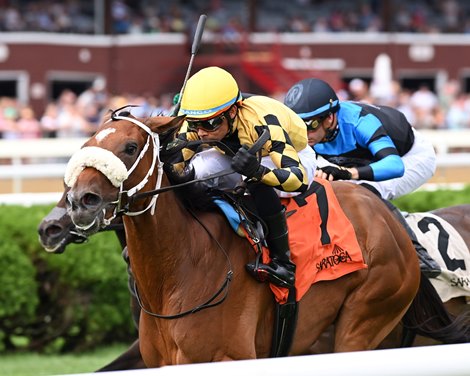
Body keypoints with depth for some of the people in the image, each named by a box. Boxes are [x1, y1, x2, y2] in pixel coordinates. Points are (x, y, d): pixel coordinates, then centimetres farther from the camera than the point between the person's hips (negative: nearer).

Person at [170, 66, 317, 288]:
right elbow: (174, 165, -17)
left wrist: (258, 172, -60)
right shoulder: (199, 122, -23)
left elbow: (300, 179, -42)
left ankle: (283, 262, -28)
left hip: (295, 160, -6)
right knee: (198, 169, -19)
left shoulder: (261, 122, -40)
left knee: (258, 184, -38)